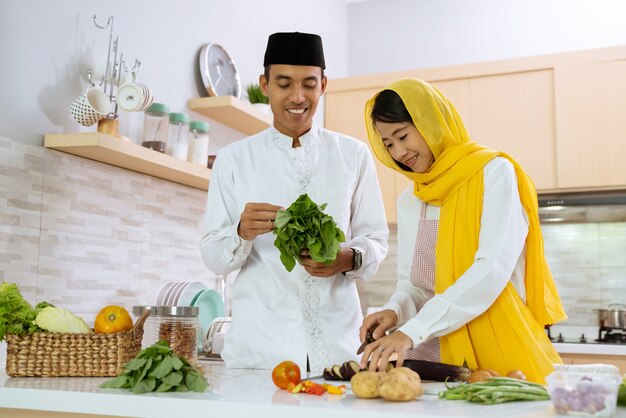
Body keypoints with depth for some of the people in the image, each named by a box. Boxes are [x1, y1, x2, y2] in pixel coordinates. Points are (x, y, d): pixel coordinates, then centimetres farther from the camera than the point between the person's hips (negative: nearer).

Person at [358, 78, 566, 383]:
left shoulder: (493, 173, -4)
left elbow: (493, 268, -16)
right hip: (435, 355, 5)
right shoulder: (409, 201, 14)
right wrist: (395, 311, -9)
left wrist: (412, 331, -23)